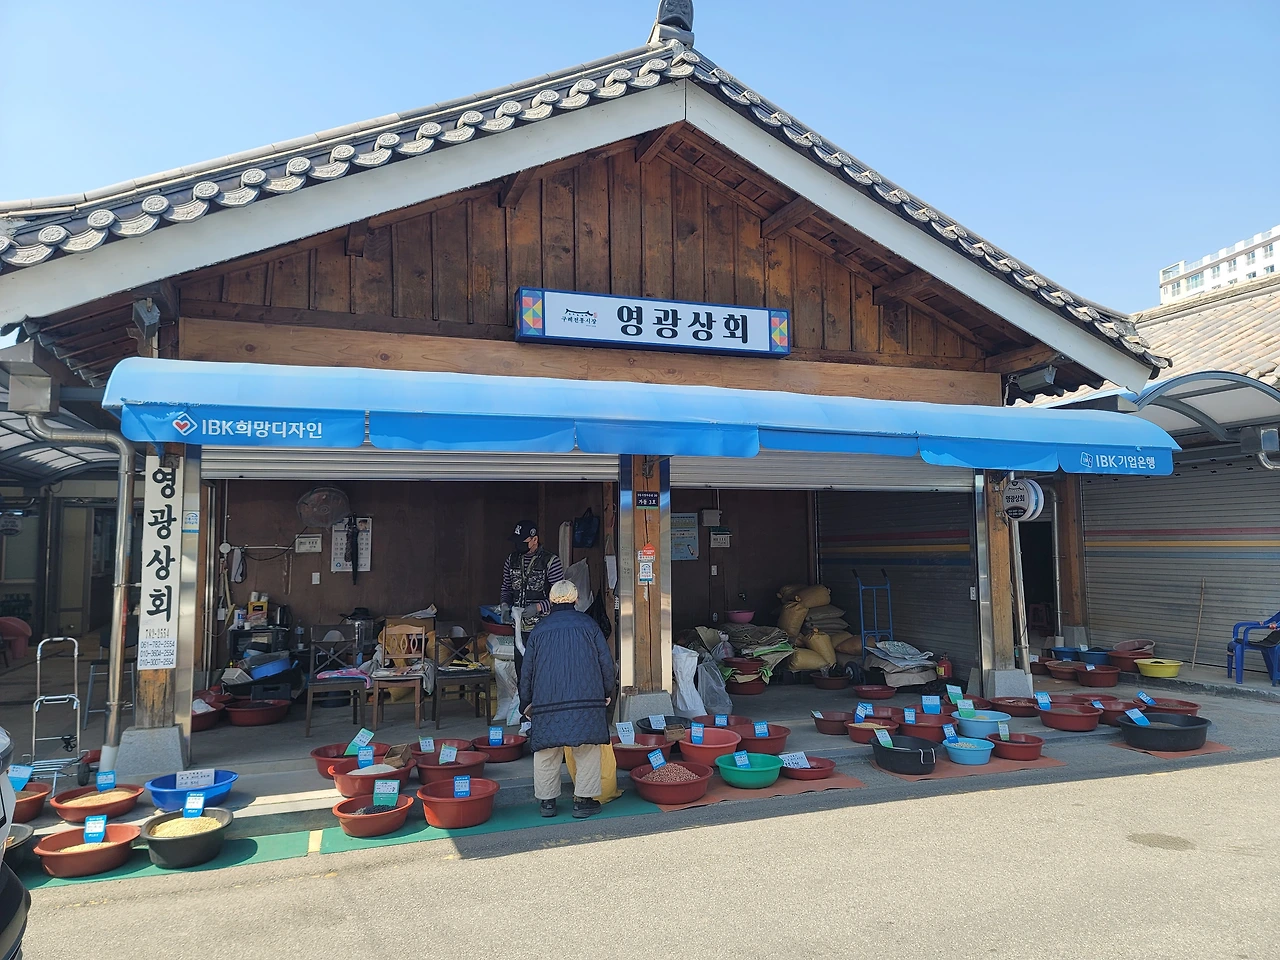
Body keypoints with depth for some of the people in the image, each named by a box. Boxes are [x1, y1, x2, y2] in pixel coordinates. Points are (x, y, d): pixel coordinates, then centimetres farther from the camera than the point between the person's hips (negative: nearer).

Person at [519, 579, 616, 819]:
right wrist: (608, 692, 18)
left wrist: (526, 704, 23)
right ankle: (583, 799, 9)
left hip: (546, 701, 1)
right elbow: (606, 662, 6)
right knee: (588, 750, 7)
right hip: (587, 698, -1)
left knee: (547, 751, 11)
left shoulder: (539, 631, 10)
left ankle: (547, 800, 17)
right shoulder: (588, 625, 7)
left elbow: (527, 671, 13)